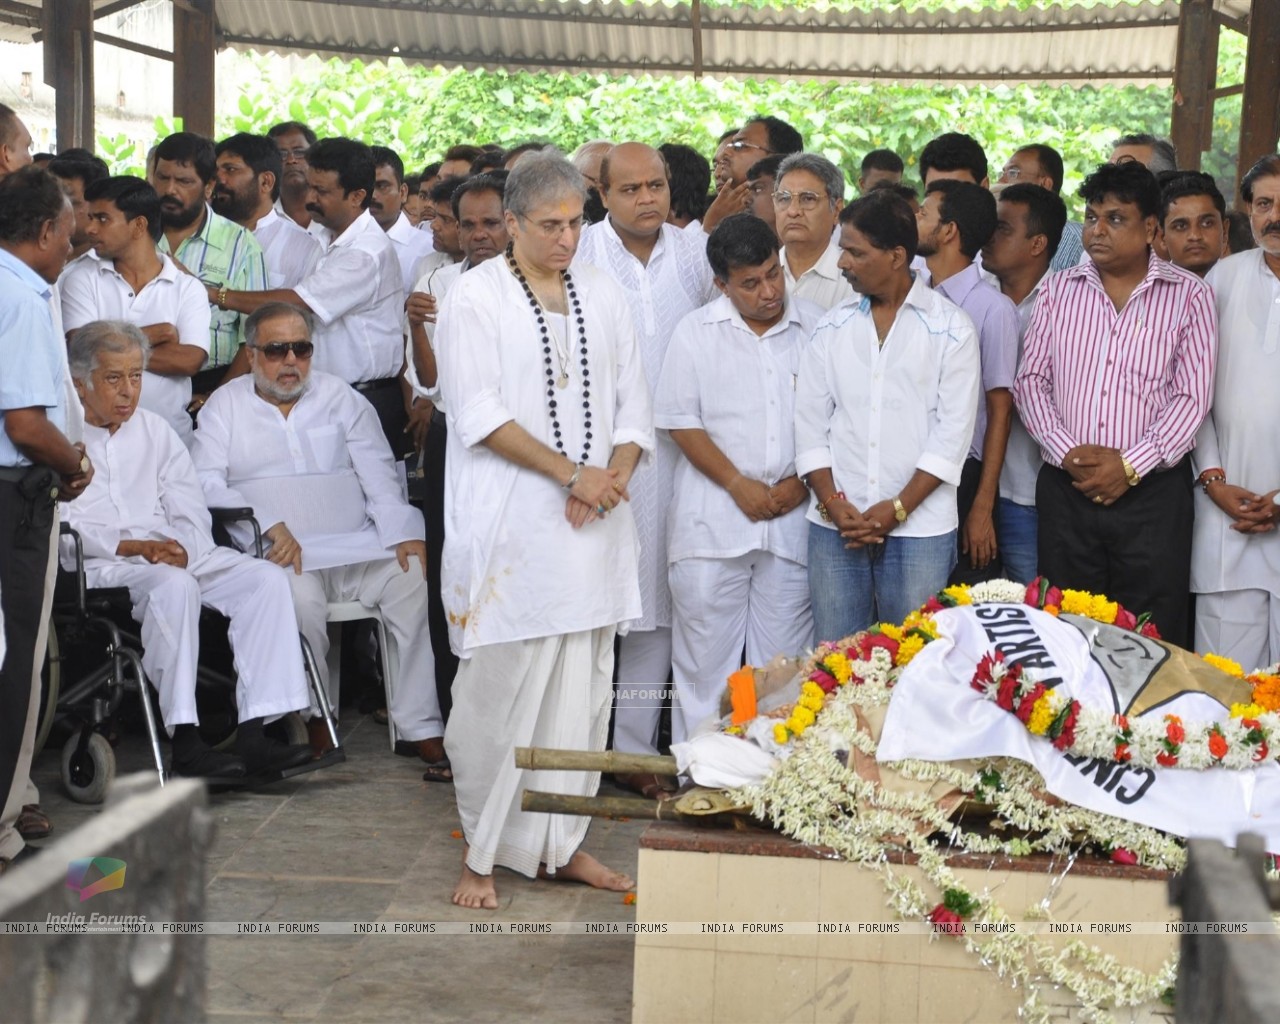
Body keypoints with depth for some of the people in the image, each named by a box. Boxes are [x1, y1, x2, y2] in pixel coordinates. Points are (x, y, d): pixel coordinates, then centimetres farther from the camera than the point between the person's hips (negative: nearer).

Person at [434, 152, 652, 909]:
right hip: (510, 526, -5)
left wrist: (613, 478, -8)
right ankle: (486, 852, 8)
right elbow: (480, 413, -11)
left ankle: (562, 843, 18)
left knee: (584, 685, 8)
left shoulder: (604, 297, 14)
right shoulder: (476, 298, -2)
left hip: (593, 526, 5)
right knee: (502, 686, -4)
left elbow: (633, 403, 11)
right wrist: (573, 472, -16)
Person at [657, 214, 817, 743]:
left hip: (793, 516, 1)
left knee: (784, 661, 5)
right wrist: (738, 484, -8)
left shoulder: (815, 328, 4)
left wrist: (803, 481, -5)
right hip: (714, 516, -1)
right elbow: (680, 421, 0)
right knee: (705, 656, 3)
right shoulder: (696, 331, 2)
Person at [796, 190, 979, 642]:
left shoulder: (951, 329, 0)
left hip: (919, 528, -3)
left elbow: (952, 434, -5)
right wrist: (832, 502, -6)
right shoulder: (831, 328, 10)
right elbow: (810, 423, 7)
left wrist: (897, 508, -12)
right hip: (835, 525, 3)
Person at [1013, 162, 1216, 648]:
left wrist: (1130, 465, -14)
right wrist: (1066, 453, -9)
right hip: (1066, 488, 2)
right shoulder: (1059, 289, 9)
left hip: (1152, 490, -2)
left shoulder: (1189, 296, 1)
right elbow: (1031, 380, 6)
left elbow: (1192, 397, -4)